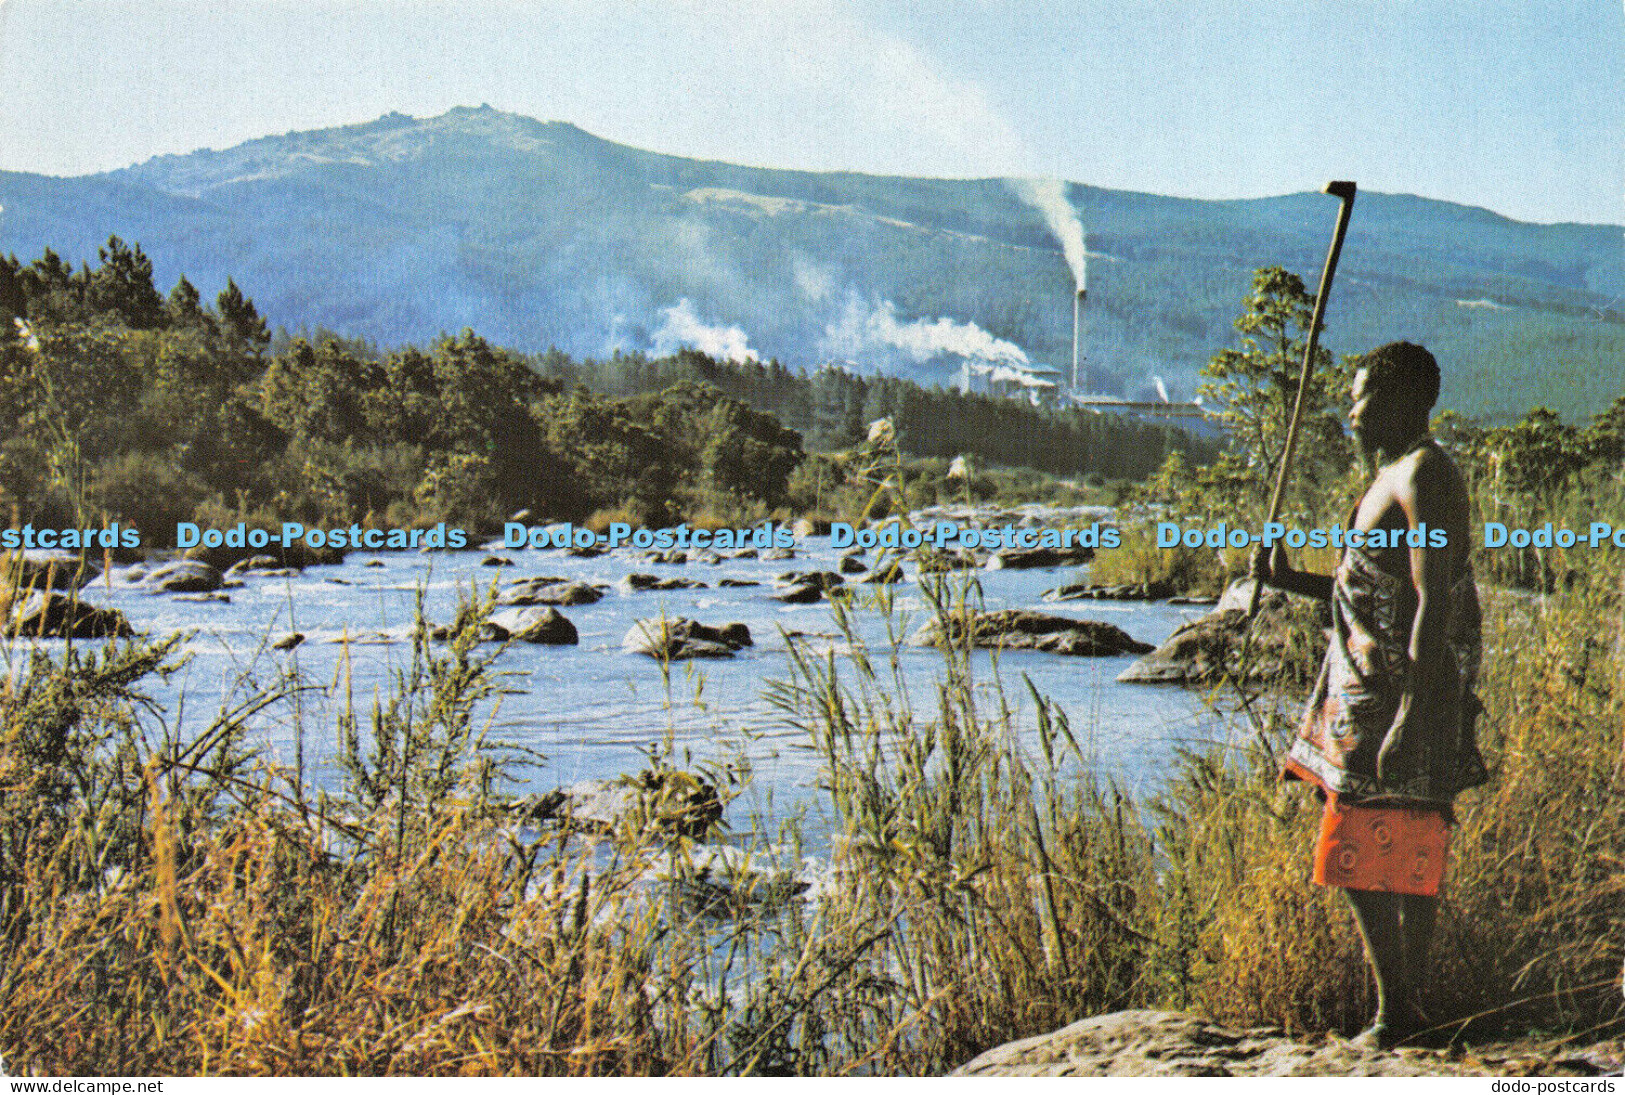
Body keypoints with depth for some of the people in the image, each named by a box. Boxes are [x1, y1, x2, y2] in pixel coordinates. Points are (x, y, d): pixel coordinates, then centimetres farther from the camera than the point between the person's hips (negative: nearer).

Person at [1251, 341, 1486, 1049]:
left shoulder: (1425, 477, -15)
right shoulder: (1394, 476, 18)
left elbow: (1434, 605, -22)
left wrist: (1409, 717, -27)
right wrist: (1291, 580, 14)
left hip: (1400, 692, -10)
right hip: (1373, 689, 10)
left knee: (1361, 857, -8)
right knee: (1409, 854, 13)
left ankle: (1394, 1013, -2)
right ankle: (1407, 1009, 19)